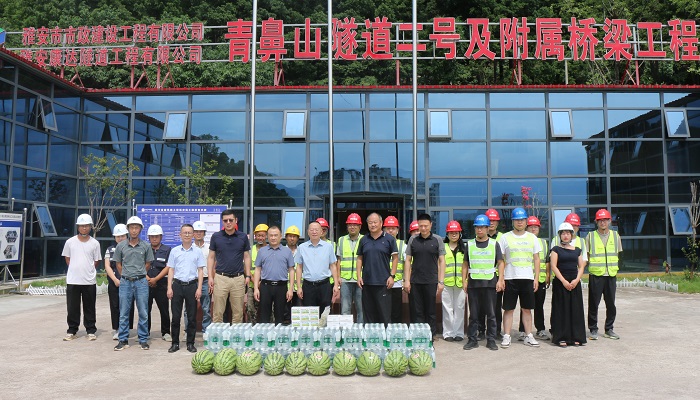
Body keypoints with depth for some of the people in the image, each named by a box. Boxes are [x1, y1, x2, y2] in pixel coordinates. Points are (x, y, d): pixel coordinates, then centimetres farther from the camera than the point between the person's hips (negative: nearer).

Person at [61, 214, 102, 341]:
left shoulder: (95, 243, 1)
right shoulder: (70, 242, 2)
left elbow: (96, 261, 8)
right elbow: (67, 259, 12)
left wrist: (88, 271, 2)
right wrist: (75, 269, 5)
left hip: (89, 281, 0)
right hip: (72, 280, 1)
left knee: (90, 308, 6)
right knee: (72, 308, 6)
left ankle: (91, 331, 15)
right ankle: (72, 331, 18)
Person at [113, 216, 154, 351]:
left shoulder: (146, 246, 0)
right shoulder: (121, 246, 2)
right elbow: (118, 264, 13)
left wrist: (139, 274, 10)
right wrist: (126, 275, 9)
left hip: (141, 282, -1)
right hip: (125, 282, 1)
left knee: (143, 313, 3)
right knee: (123, 313, 7)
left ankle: (143, 340, 13)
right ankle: (123, 340, 16)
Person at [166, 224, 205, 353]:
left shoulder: (197, 251, 3)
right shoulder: (175, 251, 6)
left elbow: (200, 271, 4)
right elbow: (171, 270, 8)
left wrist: (199, 288, -4)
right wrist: (169, 288, 0)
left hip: (192, 285, 0)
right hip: (177, 285, 1)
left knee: (192, 316, 4)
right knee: (176, 316, 4)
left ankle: (190, 343, 14)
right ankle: (175, 343, 15)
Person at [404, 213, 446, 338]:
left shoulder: (437, 240, 2)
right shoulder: (413, 240, 6)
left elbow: (441, 261, 1)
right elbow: (408, 260, 7)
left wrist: (441, 281, -5)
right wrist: (406, 280, 1)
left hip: (431, 282, -1)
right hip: (415, 282, 2)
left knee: (430, 312, 5)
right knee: (417, 312, 6)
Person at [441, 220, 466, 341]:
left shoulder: (463, 248, 12)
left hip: (460, 282, 1)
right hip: (446, 282, -1)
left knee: (459, 308, 4)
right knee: (447, 308, 1)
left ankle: (459, 333, 12)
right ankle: (448, 333, 8)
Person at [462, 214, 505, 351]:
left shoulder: (494, 244, 6)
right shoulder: (469, 244, 9)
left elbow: (500, 263, 5)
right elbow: (465, 264, 11)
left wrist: (500, 280, -5)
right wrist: (464, 281, 3)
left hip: (490, 283, -1)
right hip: (473, 282, 1)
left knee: (491, 313, 4)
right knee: (474, 313, 5)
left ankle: (491, 340, 12)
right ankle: (472, 339, 12)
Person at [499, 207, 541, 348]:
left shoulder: (532, 238, 9)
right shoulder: (505, 237, 2)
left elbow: (536, 259, 10)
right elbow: (501, 260, 1)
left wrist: (536, 278, 2)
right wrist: (500, 278, -6)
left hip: (527, 278, 2)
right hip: (510, 278, -2)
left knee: (527, 309, 9)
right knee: (508, 309, 2)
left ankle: (529, 336, 17)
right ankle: (506, 337, 7)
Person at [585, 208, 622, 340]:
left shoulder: (615, 235, 9)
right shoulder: (590, 236, 1)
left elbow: (618, 255, 16)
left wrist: (615, 267, 7)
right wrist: (590, 266, -8)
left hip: (611, 275, 3)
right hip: (595, 275, -2)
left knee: (611, 303, 7)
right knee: (593, 303, 1)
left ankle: (609, 329, 20)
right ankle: (593, 329, 11)